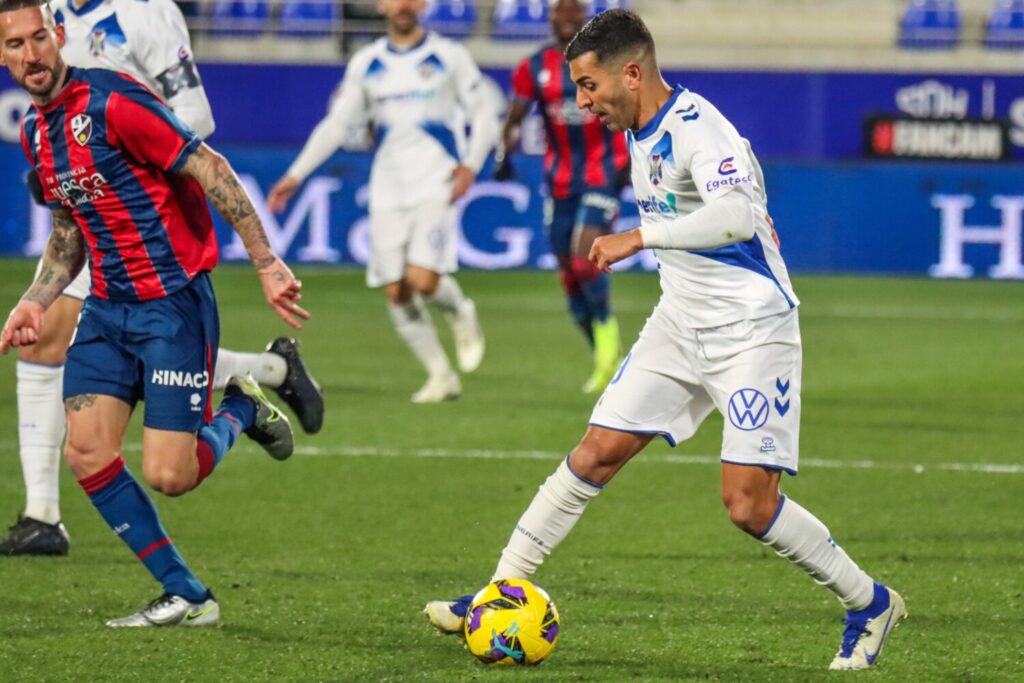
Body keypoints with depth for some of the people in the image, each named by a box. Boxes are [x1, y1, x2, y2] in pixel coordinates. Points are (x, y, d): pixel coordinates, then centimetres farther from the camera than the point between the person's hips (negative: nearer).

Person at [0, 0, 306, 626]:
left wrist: (268, 265, -20)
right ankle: (186, 597, 5)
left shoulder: (110, 101, -17)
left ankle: (239, 412, 22)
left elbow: (212, 172, -17)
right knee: (87, 452, -7)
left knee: (168, 475, -12)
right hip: (108, 307, 8)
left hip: (173, 301, -8)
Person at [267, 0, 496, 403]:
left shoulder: (449, 57, 1)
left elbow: (483, 116, 5)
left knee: (423, 279, -21)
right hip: (387, 189, 4)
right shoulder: (366, 64, 10)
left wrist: (471, 164, -11)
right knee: (397, 292, -3)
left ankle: (460, 313, 14)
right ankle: (440, 376, 12)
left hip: (436, 184, -4)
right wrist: (296, 175, 7)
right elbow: (336, 124, 13)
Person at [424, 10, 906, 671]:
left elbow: (737, 216, -39)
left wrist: (640, 237, -41)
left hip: (752, 331, -8)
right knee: (596, 454, 3)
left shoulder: (699, 128, -22)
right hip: (680, 324, 8)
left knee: (749, 504, -11)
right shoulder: (642, 133, 7)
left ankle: (869, 604, 7)